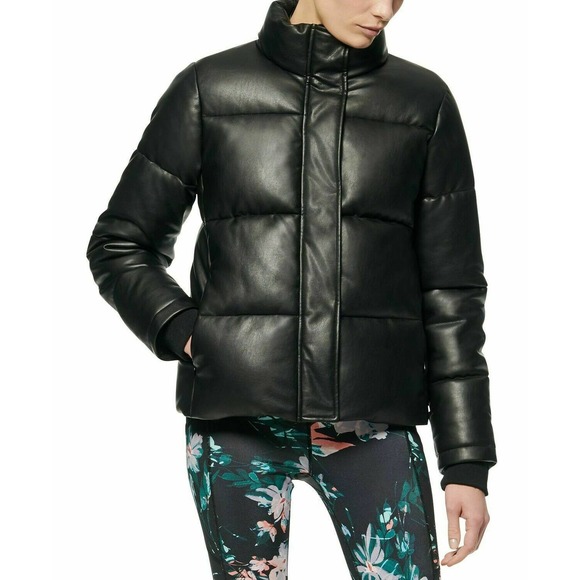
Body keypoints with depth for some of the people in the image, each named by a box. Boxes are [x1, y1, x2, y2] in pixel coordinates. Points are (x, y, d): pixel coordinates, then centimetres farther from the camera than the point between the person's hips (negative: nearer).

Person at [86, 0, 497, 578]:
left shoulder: (424, 102, 6)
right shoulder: (210, 88, 4)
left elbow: (451, 290, 6)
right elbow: (119, 244, 11)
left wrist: (467, 462, 4)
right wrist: (182, 332, -6)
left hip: (372, 422, 1)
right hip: (236, 421, 0)